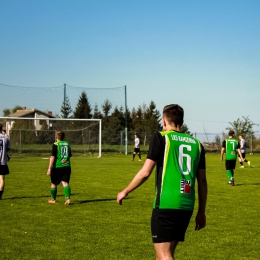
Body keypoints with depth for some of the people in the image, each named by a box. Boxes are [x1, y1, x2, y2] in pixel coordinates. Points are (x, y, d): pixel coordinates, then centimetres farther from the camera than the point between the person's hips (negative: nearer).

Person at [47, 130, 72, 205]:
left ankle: (53, 199, 25)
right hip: (67, 167, 4)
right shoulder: (67, 144, 9)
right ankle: (68, 198, -20)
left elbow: (52, 157, -14)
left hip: (57, 167, -4)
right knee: (65, 183, -2)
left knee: (54, 183, 13)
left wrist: (49, 169, -13)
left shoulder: (55, 145, -8)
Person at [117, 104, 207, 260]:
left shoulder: (161, 138, -2)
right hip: (187, 206, 6)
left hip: (166, 204, -6)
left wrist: (125, 192, 7)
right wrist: (202, 212, 20)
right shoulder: (196, 143, 12)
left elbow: (145, 172, -7)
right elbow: (202, 181, 13)